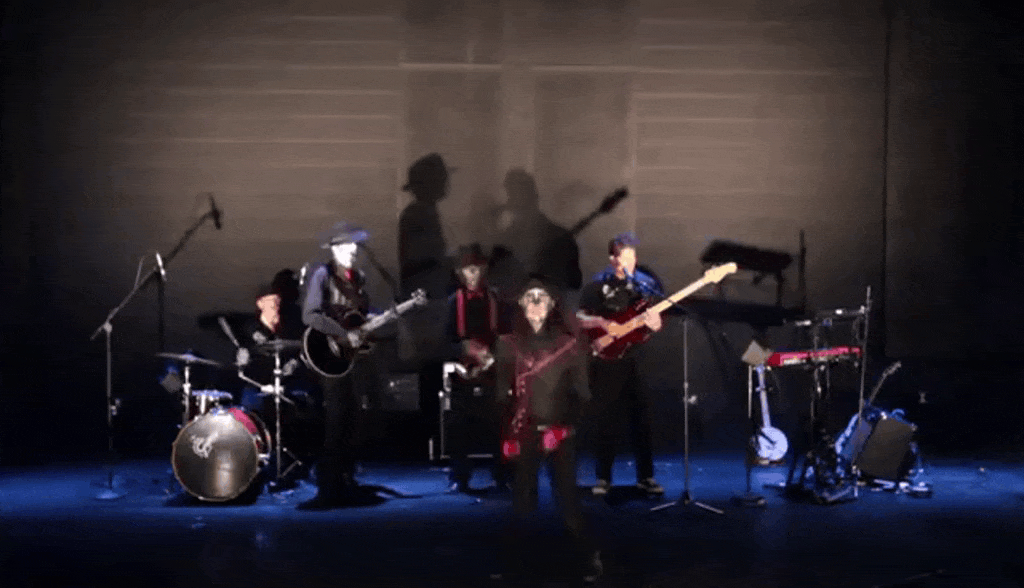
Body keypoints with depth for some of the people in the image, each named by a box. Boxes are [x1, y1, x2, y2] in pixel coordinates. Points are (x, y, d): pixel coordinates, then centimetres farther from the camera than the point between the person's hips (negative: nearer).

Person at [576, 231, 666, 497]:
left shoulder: (645, 283, 8)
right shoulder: (598, 285, 0)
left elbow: (656, 325, 9)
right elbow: (580, 319, -1)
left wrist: (652, 318, -13)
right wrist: (601, 322, -18)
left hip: (637, 359, 2)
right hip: (607, 361, -2)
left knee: (642, 418, 3)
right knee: (606, 419, 2)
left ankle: (645, 476, 12)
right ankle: (603, 478, 11)